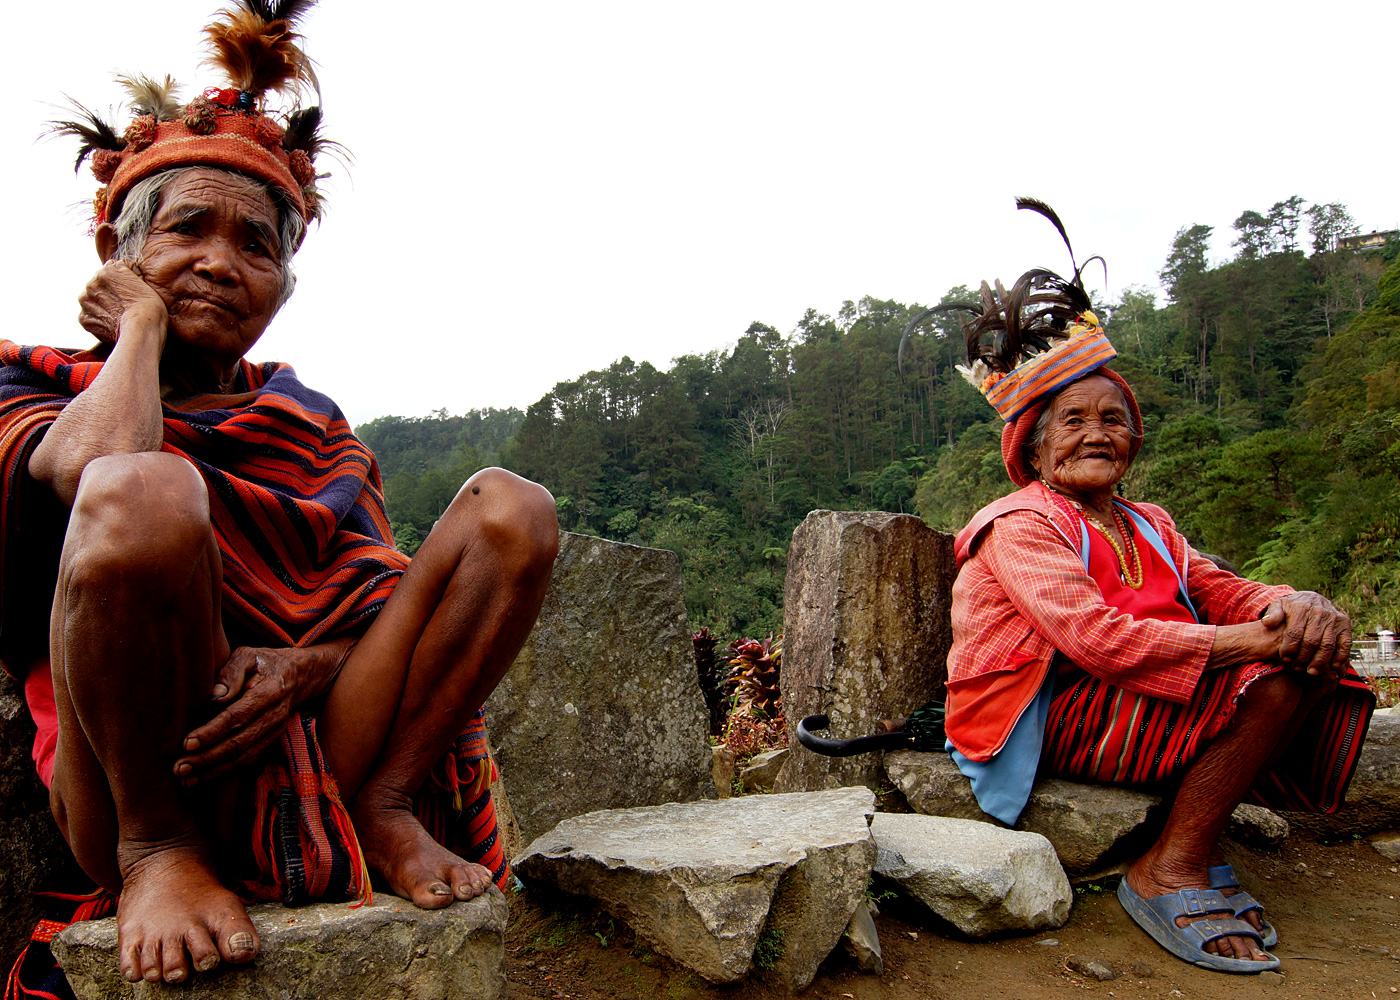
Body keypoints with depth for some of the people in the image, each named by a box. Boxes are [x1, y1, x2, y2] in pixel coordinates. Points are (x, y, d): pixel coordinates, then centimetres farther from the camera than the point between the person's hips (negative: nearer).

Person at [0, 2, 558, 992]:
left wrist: (309, 665, -15)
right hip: (133, 790, -3)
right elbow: (91, 464, -19)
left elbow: (385, 601, 7)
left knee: (510, 508, -8)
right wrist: (140, 325, 0)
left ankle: (386, 806, -11)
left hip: (312, 773, 4)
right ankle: (156, 850, -13)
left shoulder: (309, 421, 18)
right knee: (144, 489, -31)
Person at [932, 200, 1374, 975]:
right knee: (1282, 667, -19)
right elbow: (1096, 638, -22)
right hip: (1052, 721, -8)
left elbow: (1222, 592, 6)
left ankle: (1193, 846, -3)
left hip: (1149, 706, 8)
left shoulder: (1149, 527, 20)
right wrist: (1257, 640, -24)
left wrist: (1295, 605, -19)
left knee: (1306, 650, -9)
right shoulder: (1020, 526, -8)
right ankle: (1169, 873, -12)